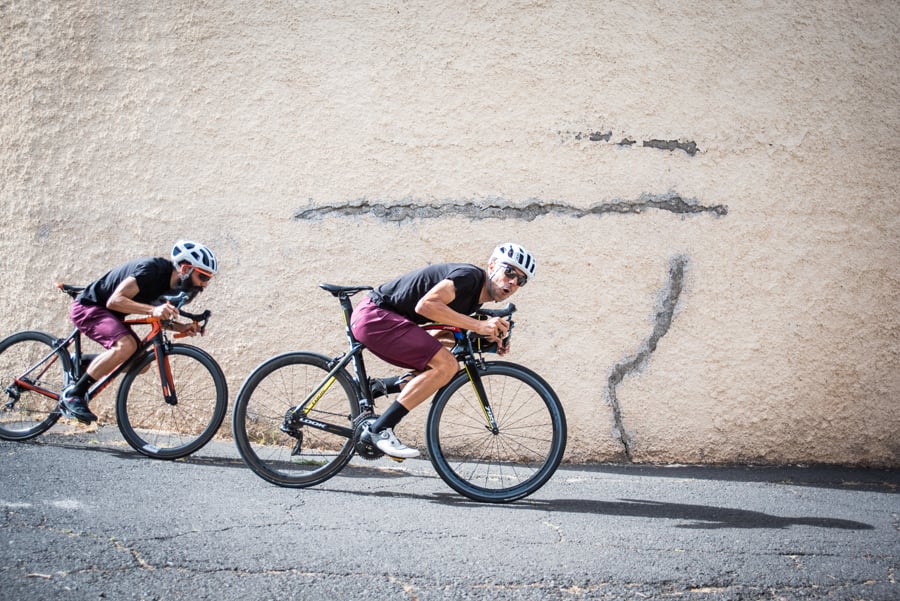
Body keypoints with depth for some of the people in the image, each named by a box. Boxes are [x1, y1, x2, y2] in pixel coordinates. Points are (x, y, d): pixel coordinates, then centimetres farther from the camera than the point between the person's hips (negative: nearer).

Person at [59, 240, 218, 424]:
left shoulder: (173, 283, -2)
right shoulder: (152, 269, -28)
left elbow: (158, 317, 7)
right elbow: (114, 301, -33)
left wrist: (180, 327, -12)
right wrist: (152, 309, -44)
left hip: (110, 314, 9)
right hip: (88, 307, -9)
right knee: (126, 345, -31)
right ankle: (72, 394, -20)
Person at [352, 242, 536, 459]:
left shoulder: (475, 296, 15)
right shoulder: (470, 276, -15)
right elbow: (425, 304, -27)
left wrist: (489, 339, 5)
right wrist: (478, 325, -25)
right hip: (376, 315, -10)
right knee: (446, 364, -17)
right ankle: (379, 429, -17)